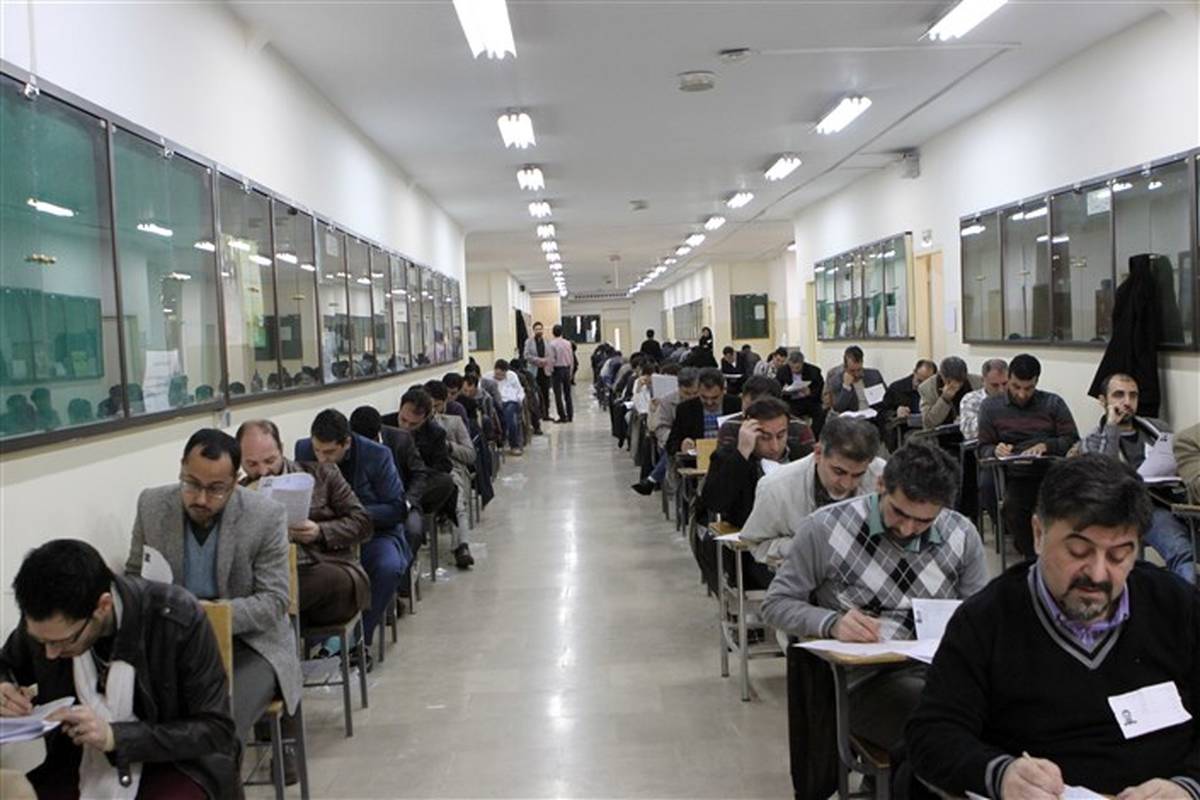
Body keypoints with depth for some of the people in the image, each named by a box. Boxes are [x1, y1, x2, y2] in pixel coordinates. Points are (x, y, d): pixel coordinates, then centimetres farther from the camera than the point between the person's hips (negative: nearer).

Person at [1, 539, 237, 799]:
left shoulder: (179, 618, -23)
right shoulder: (42, 620, -10)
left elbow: (216, 730, -17)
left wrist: (115, 736, -27)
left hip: (171, 761, -3)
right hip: (80, 762, 4)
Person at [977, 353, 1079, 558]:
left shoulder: (1053, 403, 16)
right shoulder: (990, 407, 14)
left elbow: (1073, 441, 8)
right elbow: (983, 449, 11)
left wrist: (1046, 445, -12)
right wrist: (996, 451, -13)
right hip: (1016, 477, -1)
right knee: (1013, 507, -34)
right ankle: (1034, 559, -13)